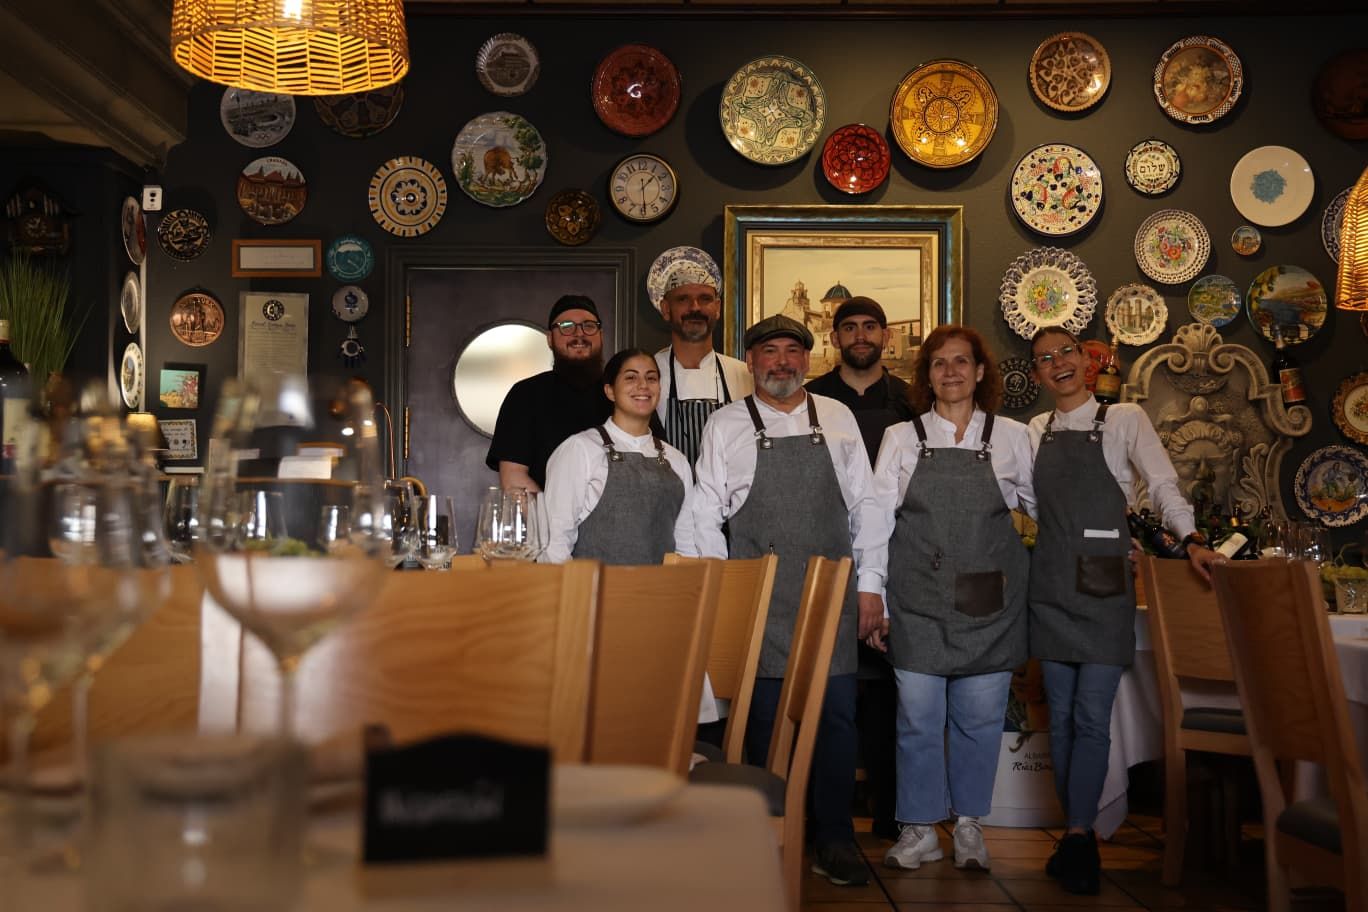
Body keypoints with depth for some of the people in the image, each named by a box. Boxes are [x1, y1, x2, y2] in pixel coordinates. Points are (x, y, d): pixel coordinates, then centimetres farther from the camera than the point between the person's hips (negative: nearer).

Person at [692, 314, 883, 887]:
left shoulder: (838, 419, 9)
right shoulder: (726, 426, 5)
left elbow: (864, 505, 10)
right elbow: (706, 516, 5)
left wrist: (869, 586, 6)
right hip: (759, 597, -1)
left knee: (836, 713, 1)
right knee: (765, 716, 2)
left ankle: (833, 841, 12)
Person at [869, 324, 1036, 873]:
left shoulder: (1012, 438, 7)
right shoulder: (901, 438, 6)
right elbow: (878, 520, 6)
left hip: (989, 599, 0)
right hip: (917, 596, 0)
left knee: (981, 714, 4)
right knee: (918, 714, 0)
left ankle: (969, 823, 20)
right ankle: (919, 829, 13)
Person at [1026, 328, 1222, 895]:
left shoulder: (1124, 420, 2)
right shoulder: (1036, 432, 12)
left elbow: (1162, 483, -6)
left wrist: (1190, 538, -19)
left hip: (1104, 583, -3)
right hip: (1050, 585, 4)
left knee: (1091, 716, -7)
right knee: (1061, 715, 5)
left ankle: (1077, 837, -1)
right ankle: (1080, 835, 14)